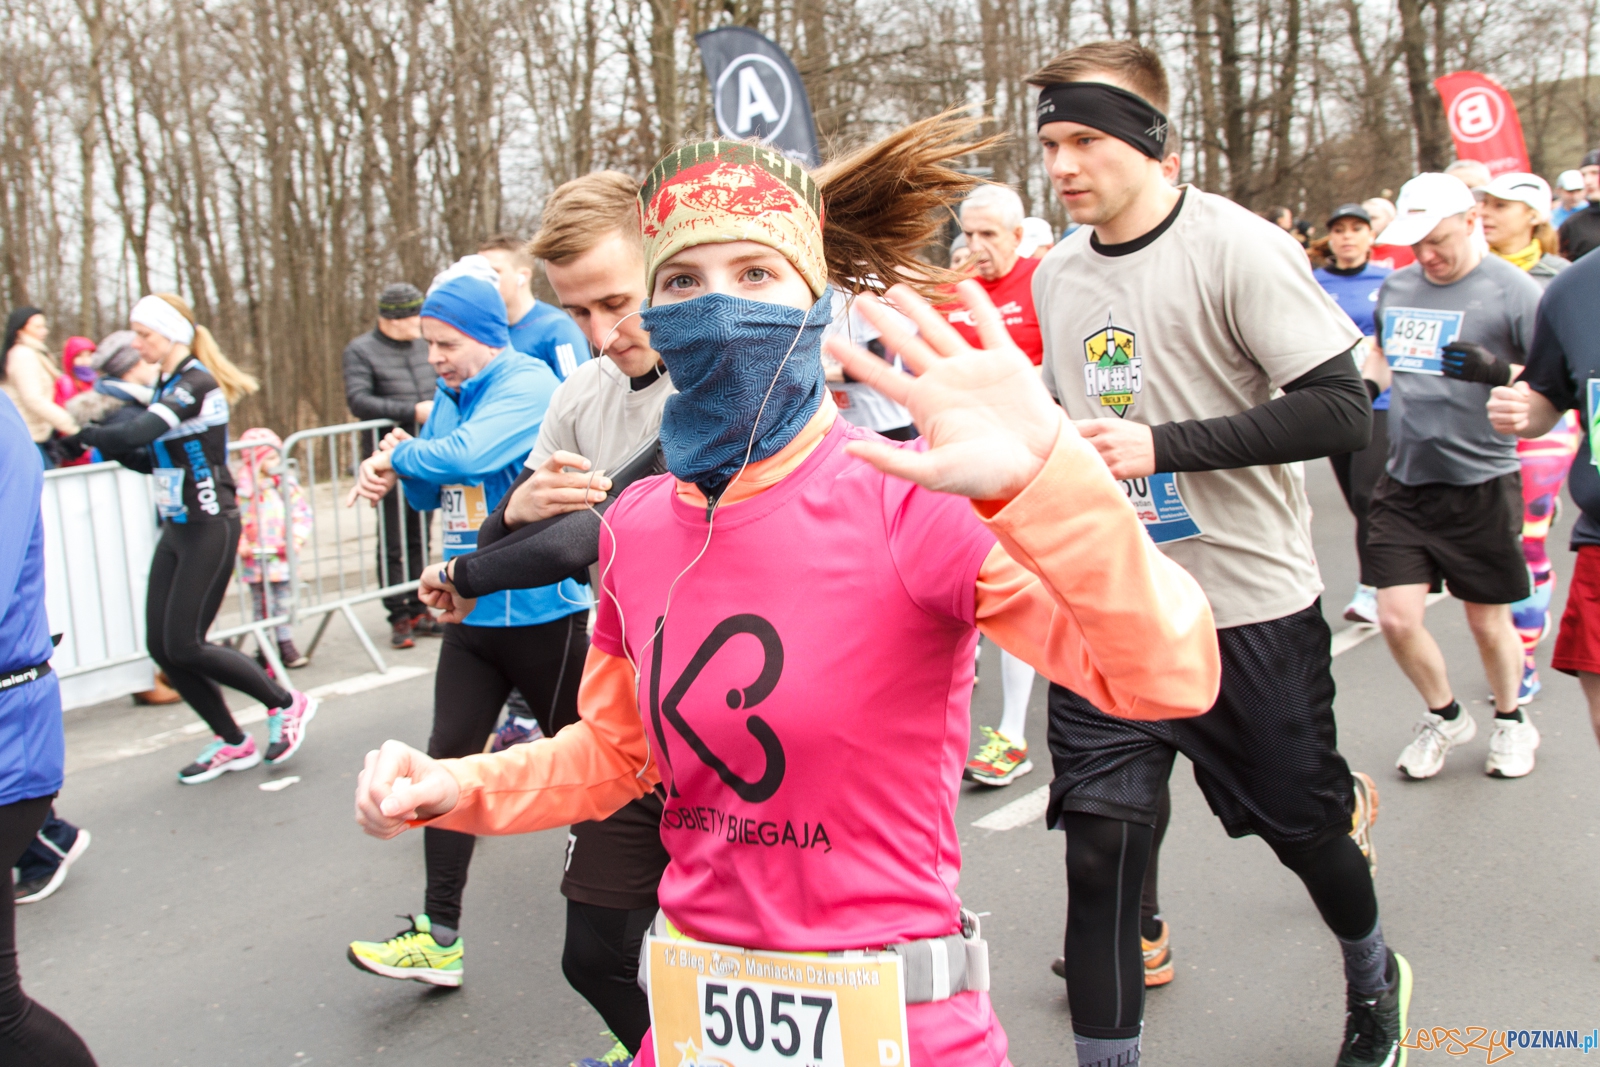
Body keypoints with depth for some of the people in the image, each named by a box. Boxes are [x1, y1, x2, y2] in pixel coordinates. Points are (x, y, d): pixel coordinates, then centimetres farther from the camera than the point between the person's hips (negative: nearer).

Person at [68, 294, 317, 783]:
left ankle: (286, 704, 10)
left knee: (184, 645, -8)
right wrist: (104, 443, -2)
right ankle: (231, 743, 19)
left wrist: (79, 432, -15)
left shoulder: (196, 382, -14)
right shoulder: (167, 384, 13)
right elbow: (149, 458, 14)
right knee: (161, 645, 6)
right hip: (177, 528, 9)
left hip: (209, 528, -9)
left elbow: (138, 433, -29)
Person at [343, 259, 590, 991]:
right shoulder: (449, 397, 11)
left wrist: (399, 457, -12)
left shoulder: (527, 385, -14)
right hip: (470, 611, 7)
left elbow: (469, 455, -29)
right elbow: (431, 495, 16)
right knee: (449, 758, 1)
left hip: (541, 611, -7)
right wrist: (398, 467, -5)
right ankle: (439, 936, 6)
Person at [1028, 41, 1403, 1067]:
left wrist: (1163, 445, -23)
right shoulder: (1056, 274, 7)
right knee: (1098, 842, -2)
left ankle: (1374, 981, 47)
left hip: (1251, 608, -4)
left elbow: (1342, 409, -17)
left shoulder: (1239, 247, -12)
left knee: (1304, 826, 14)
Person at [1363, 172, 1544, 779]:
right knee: (1397, 619, -1)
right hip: (1404, 482, 4)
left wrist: (1499, 372, -28)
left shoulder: (1512, 291, -9)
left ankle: (1511, 722, 37)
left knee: (1488, 622, 9)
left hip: (1480, 484, -4)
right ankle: (1444, 716, 26)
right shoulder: (1395, 287, 8)